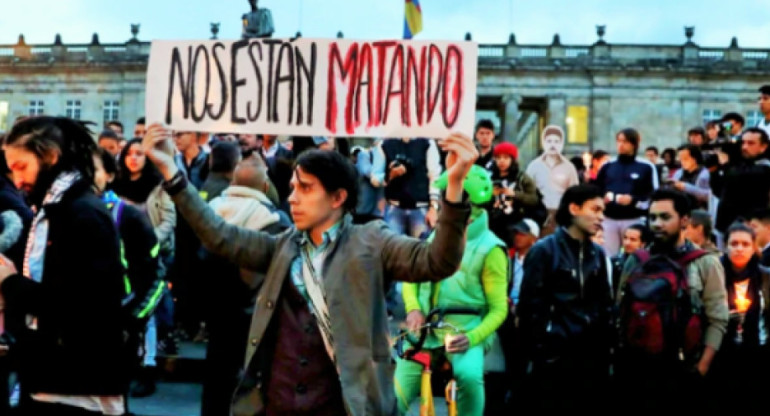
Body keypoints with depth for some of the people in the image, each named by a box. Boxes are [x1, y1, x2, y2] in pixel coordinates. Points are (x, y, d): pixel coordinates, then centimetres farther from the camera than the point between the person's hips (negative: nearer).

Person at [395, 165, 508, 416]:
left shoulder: (489, 249, -8)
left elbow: (498, 309, -8)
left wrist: (472, 337, -25)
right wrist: (413, 308, -13)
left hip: (463, 331, -4)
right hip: (425, 330, 4)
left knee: (469, 376, -33)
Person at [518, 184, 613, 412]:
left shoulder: (598, 254, 13)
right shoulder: (544, 250, -4)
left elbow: (605, 304, 15)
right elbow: (530, 306, -7)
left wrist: (605, 350, 8)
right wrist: (539, 352, -11)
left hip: (590, 356, 5)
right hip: (554, 355, -5)